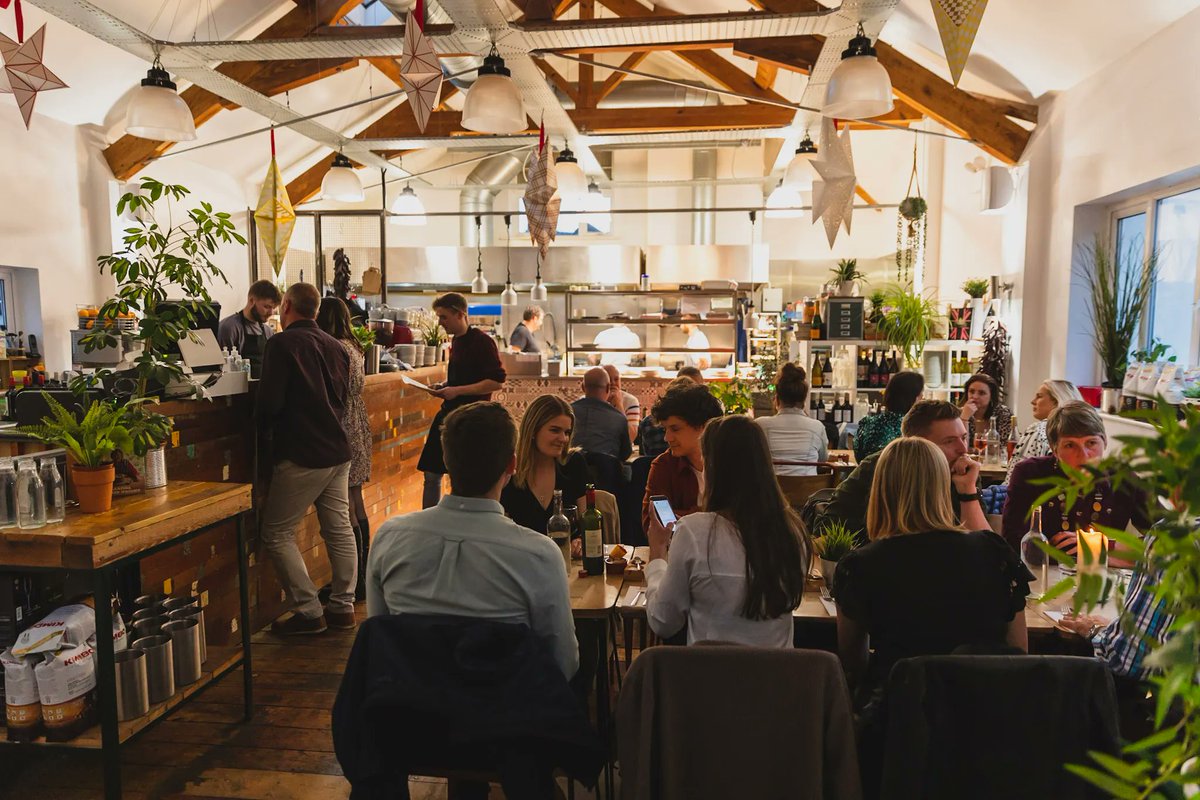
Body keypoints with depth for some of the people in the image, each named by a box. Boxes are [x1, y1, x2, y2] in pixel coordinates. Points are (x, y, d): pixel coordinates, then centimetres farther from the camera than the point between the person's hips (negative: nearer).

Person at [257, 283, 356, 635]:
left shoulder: (282, 344, -10)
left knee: (277, 533, 3)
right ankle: (342, 606, 18)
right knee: (339, 530, 12)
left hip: (301, 455, -7)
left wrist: (264, 423, 4)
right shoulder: (335, 346, 11)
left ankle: (308, 612, 3)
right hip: (337, 451, 7)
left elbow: (269, 402, -16)